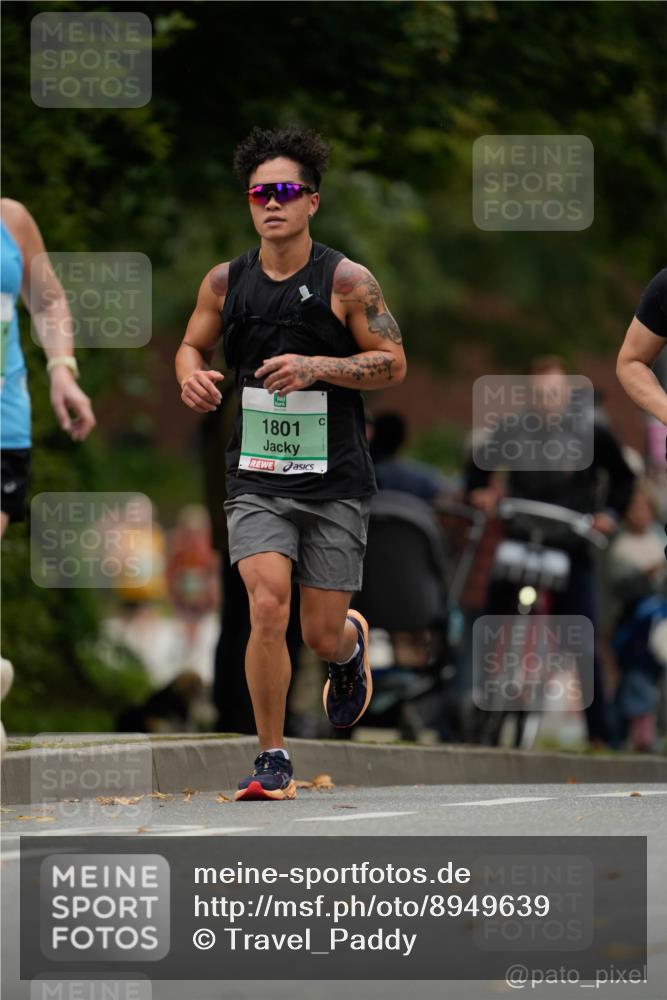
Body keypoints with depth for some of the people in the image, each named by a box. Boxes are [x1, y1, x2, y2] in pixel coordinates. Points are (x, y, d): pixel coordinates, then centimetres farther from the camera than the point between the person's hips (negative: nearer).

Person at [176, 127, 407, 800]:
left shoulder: (346, 281, -6)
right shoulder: (225, 282, 3)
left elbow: (393, 364, -5)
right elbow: (192, 345, 18)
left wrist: (316, 366, -19)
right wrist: (191, 376, -6)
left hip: (335, 481, -1)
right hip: (256, 479, 1)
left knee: (322, 636, 4)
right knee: (267, 606, -18)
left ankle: (351, 644, 45)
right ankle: (272, 762, -6)